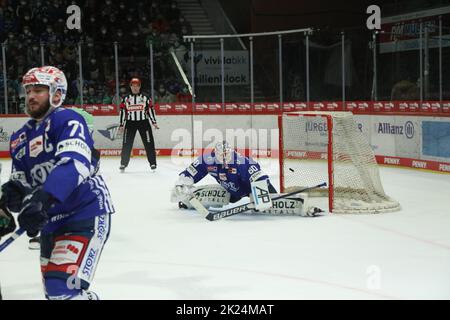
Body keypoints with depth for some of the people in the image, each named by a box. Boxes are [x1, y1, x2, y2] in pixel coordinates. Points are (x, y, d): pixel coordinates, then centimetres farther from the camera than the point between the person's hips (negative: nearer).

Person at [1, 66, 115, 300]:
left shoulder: (67, 120, -12)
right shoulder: (20, 138, 13)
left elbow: (74, 163, -29)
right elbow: (21, 178, 13)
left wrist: (42, 200, -42)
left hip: (86, 213, -9)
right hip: (51, 221, 9)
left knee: (63, 288, -21)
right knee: (53, 290, 16)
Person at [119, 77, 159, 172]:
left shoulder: (145, 98, 6)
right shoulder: (126, 99, 8)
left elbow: (150, 110, 5)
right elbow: (122, 112, 7)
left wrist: (154, 122, -1)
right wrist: (121, 124, 2)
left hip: (143, 122, 0)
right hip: (130, 123, 0)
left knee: (149, 143, -5)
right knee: (127, 144, -2)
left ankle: (153, 164, 1)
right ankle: (123, 164, 7)